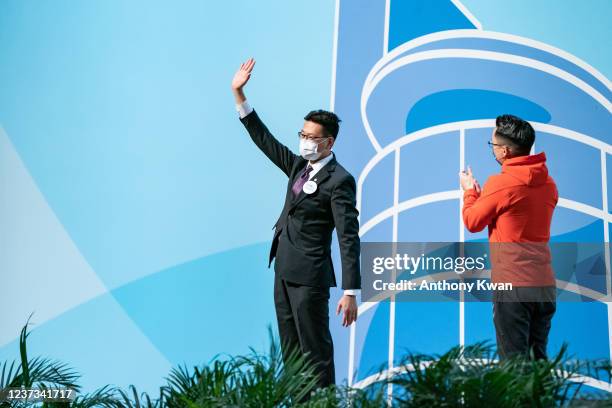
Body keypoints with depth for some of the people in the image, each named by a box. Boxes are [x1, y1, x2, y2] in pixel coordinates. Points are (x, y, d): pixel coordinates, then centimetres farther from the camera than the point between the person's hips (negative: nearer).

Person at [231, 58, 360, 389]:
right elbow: (264, 139, 12)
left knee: (315, 350, -1)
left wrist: (351, 292, -23)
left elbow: (349, 238, -18)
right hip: (284, 271, 9)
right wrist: (239, 95, 5)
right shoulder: (298, 166, 9)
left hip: (309, 276, -8)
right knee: (290, 350, 14)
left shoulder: (339, 181, -15)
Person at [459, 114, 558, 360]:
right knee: (538, 360, 15)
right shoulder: (548, 183, 8)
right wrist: (483, 196, 21)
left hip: (512, 285, -6)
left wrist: (470, 191, 17)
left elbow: (472, 222, 0)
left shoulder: (500, 183, -12)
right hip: (546, 286, 6)